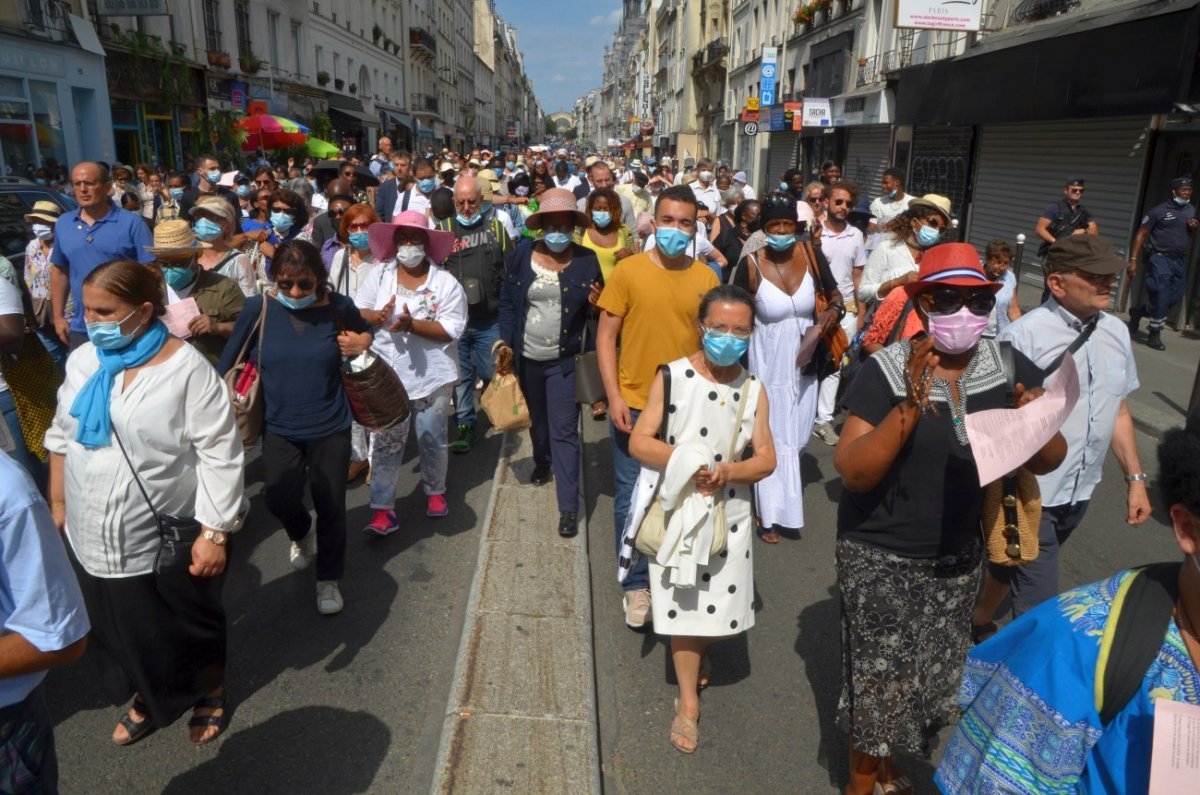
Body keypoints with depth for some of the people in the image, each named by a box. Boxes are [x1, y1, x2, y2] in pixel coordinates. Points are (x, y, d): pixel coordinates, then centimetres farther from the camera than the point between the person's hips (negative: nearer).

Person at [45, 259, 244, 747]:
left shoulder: (187, 368, -19)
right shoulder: (82, 361, 1)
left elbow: (220, 456, -19)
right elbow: (62, 436, 13)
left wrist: (215, 533, -20)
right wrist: (57, 504, 16)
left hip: (170, 541, -5)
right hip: (92, 538, 6)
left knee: (190, 628, 16)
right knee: (120, 631, 22)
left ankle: (211, 697, 43)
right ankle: (147, 698, 49)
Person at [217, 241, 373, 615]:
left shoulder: (338, 307, -11)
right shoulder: (259, 308, -11)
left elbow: (366, 333, 9)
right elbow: (230, 359, -2)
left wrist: (361, 343, -12)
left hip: (330, 428, 0)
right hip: (279, 428, 1)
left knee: (330, 505, 8)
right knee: (280, 501, 2)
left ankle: (328, 578, 32)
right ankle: (303, 534, 42)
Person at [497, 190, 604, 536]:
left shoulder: (587, 259, -6)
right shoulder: (522, 255, -2)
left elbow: (597, 310, 2)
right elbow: (507, 303, 2)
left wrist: (597, 304, -21)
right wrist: (506, 343, -6)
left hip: (565, 360, -3)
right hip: (527, 358, 3)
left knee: (564, 431, -4)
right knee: (537, 419, 23)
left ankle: (569, 507, 1)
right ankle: (542, 463, 51)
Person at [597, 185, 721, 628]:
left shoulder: (706, 278, 1)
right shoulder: (628, 271, -5)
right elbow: (606, 337, -3)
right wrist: (614, 397, -11)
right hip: (634, 406, -2)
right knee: (632, 499, 8)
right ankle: (637, 585, 25)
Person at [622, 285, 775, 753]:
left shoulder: (753, 389, -1)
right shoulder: (672, 376, -10)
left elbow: (766, 459, -3)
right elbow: (639, 442, -12)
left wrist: (727, 472, -23)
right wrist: (687, 463, -26)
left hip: (729, 514, 3)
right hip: (677, 509, -3)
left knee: (719, 603, 14)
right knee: (683, 604, 5)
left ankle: (698, 656, 47)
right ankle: (688, 701, 22)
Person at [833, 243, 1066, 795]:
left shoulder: (1009, 367, -5)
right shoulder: (886, 371, -18)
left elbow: (1050, 462, -5)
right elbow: (852, 474, -25)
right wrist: (910, 406, -35)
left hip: (958, 556, 5)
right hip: (881, 558, -5)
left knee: (933, 677, 18)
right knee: (880, 678, 3)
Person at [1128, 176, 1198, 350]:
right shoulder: (1159, 211, -7)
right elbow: (1141, 235, -8)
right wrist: (1133, 260, -15)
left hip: (1180, 261, 6)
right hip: (1160, 259, -6)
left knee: (1174, 298, 6)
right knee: (1160, 298, -7)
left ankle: (1139, 310, 28)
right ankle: (1154, 335, 6)